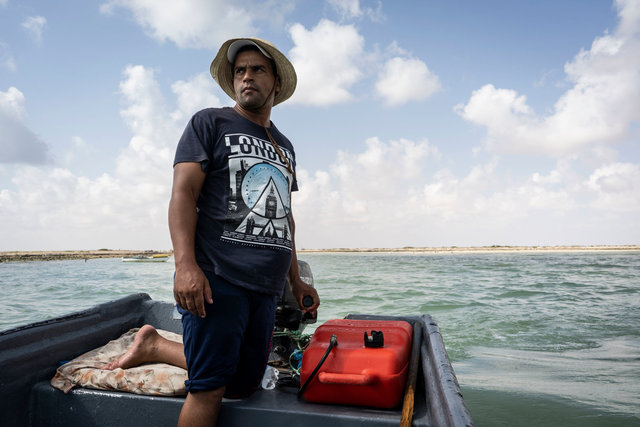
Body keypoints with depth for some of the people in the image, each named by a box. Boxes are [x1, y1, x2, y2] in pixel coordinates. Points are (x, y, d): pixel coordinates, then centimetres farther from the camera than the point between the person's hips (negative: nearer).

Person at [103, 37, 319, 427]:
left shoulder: (284, 147, 20)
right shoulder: (210, 123, 3)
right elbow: (183, 194, -7)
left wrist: (296, 281, 18)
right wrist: (185, 265, -20)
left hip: (266, 288, 7)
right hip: (216, 279, -6)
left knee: (244, 386, 11)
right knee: (210, 388, -6)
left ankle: (154, 346, 24)